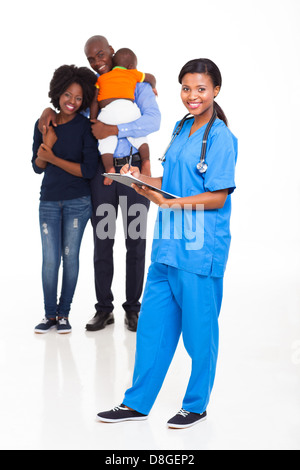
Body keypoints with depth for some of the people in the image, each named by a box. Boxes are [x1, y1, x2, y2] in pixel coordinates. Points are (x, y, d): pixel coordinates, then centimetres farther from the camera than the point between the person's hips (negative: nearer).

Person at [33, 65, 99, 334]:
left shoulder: (85, 126, -7)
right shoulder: (44, 124, 3)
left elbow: (89, 169, -13)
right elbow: (38, 167, 5)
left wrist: (54, 158, -14)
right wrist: (46, 145, -13)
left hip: (78, 202, -2)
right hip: (49, 201, 3)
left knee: (70, 256, 3)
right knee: (50, 259, 0)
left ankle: (64, 314, 14)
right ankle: (50, 315, 12)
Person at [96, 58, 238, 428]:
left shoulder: (221, 138, -11)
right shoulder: (182, 129, 13)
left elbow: (218, 197, -15)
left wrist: (168, 203, -22)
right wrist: (142, 179, 0)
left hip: (200, 249, -8)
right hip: (168, 244, 8)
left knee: (199, 329, 6)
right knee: (152, 324, 12)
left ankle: (196, 405, 24)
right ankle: (137, 402, 23)